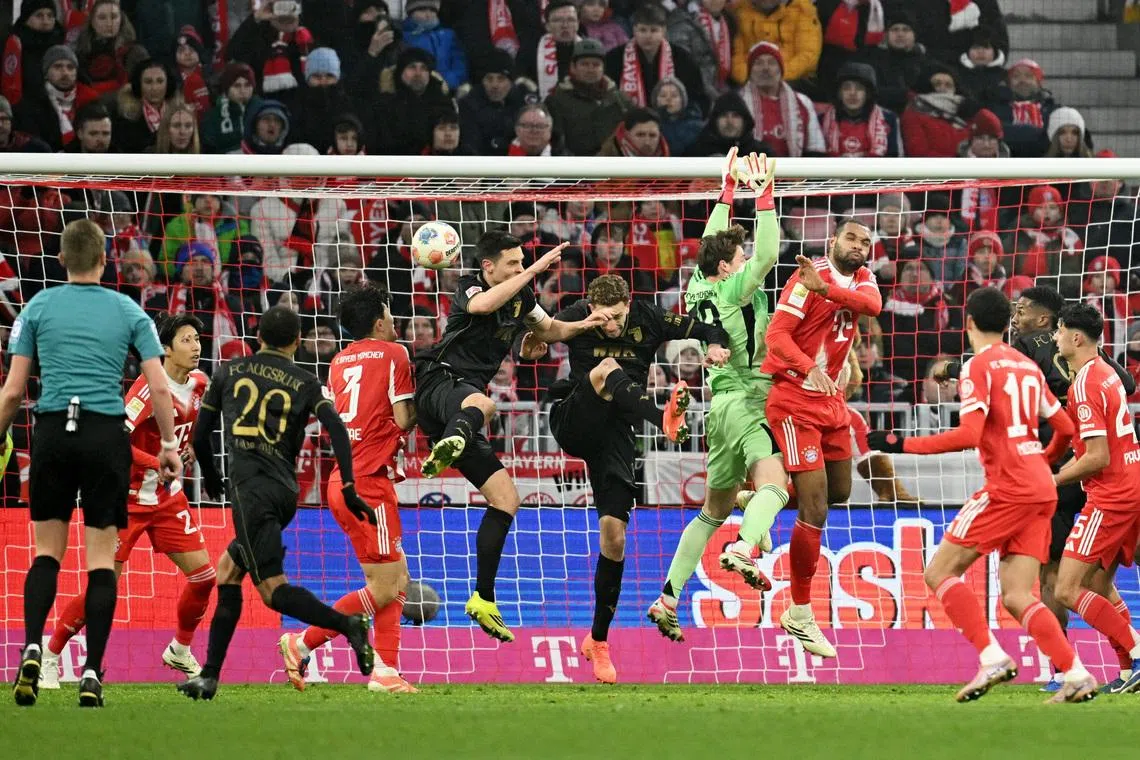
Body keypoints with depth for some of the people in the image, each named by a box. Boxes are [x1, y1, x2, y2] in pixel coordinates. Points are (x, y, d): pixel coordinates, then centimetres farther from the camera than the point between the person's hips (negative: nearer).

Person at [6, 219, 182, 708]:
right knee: (101, 560, 3)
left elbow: (12, 392, 2)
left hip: (52, 432, 1)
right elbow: (159, 388, 1)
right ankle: (91, 675, -3)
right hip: (106, 433, -1)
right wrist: (169, 444, 13)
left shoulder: (38, 308, 5)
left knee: (47, 551, 12)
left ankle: (32, 648, -10)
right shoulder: (128, 312, 6)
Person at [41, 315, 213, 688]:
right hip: (130, 498, -7)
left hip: (169, 496, 7)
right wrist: (161, 463, -32)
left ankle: (180, 651, 23)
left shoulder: (199, 382, 2)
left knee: (204, 576, 0)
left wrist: (190, 450, 8)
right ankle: (49, 657, 6)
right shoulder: (149, 388, -21)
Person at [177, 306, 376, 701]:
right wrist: (348, 489, -4)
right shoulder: (306, 383, 11)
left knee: (273, 588, -10)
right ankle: (209, 675, 16)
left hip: (250, 488, -5)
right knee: (227, 570, 17)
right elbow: (337, 430, -6)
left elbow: (200, 436, 13)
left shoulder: (228, 372, 10)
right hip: (285, 493, 5)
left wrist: (211, 480, 30)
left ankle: (347, 624, -32)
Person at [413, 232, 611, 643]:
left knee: (507, 499, 5)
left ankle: (483, 600, 8)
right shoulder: (469, 287, -4)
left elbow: (549, 330, 33)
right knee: (480, 404, -45)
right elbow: (482, 305, -30)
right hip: (439, 382, -8)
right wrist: (534, 270, -27)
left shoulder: (521, 296, 15)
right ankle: (448, 446, -82)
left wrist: (583, 325, 13)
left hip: (464, 400, 8)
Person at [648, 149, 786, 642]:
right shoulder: (733, 290, -10)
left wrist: (728, 190, 23)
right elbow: (768, 254, -19)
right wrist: (763, 196, -15)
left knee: (714, 510, 16)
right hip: (746, 402, -8)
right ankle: (745, 549, -55)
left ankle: (668, 596, 13)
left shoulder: (698, 289, 9)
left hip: (721, 406, 8)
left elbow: (712, 242, 22)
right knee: (772, 486, -26)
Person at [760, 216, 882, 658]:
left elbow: (873, 306, -16)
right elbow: (777, 334, -21)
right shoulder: (808, 278, -13)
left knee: (839, 492, 21)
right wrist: (809, 368, -39)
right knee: (816, 510, -11)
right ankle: (800, 615, -4)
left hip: (831, 400, 8)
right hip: (794, 400, -8)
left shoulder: (862, 279, 7)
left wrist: (825, 289, -33)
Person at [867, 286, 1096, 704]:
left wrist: (902, 445, -12)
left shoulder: (979, 366, -6)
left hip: (1007, 489, -8)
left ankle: (992, 658, -13)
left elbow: (968, 435, -18)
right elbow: (1064, 427, 22)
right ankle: (1076, 676, -9)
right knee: (1016, 596, 5)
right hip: (1041, 491, 8)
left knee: (940, 572, -1)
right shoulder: (1027, 366, 17)